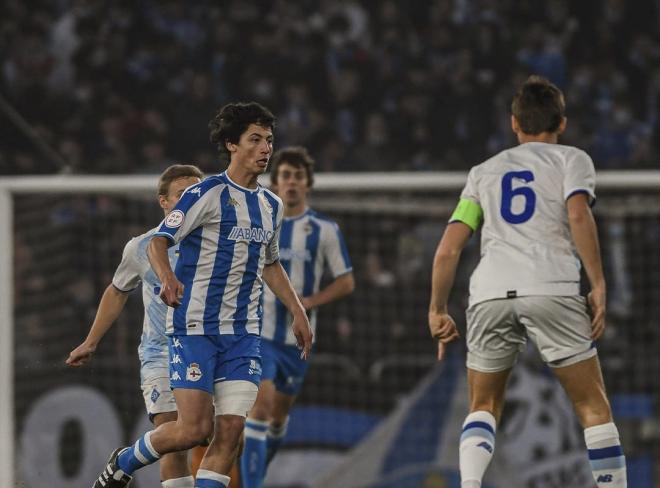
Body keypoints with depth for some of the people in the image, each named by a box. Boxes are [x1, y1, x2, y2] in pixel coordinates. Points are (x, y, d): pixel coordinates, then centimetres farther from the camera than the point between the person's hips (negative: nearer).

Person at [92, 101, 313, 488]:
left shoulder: (272, 206, 13)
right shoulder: (207, 194, -8)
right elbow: (159, 241, -12)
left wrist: (299, 313, 23)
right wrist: (167, 276, -33)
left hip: (243, 333, 6)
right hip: (195, 325, -6)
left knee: (231, 432, -6)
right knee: (195, 428, -10)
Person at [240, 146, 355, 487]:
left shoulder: (325, 230, 0)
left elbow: (346, 282, 2)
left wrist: (311, 301, -13)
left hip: (298, 335, 2)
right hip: (258, 331, -2)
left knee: (279, 414, 14)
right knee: (259, 407, -18)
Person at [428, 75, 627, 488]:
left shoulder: (485, 171, 26)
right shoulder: (571, 159, 17)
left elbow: (447, 251, 18)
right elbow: (578, 215, -4)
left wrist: (438, 310, 26)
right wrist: (599, 286, -4)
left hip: (490, 292, 3)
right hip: (552, 289, -3)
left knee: (484, 406, 16)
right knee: (593, 404, 6)